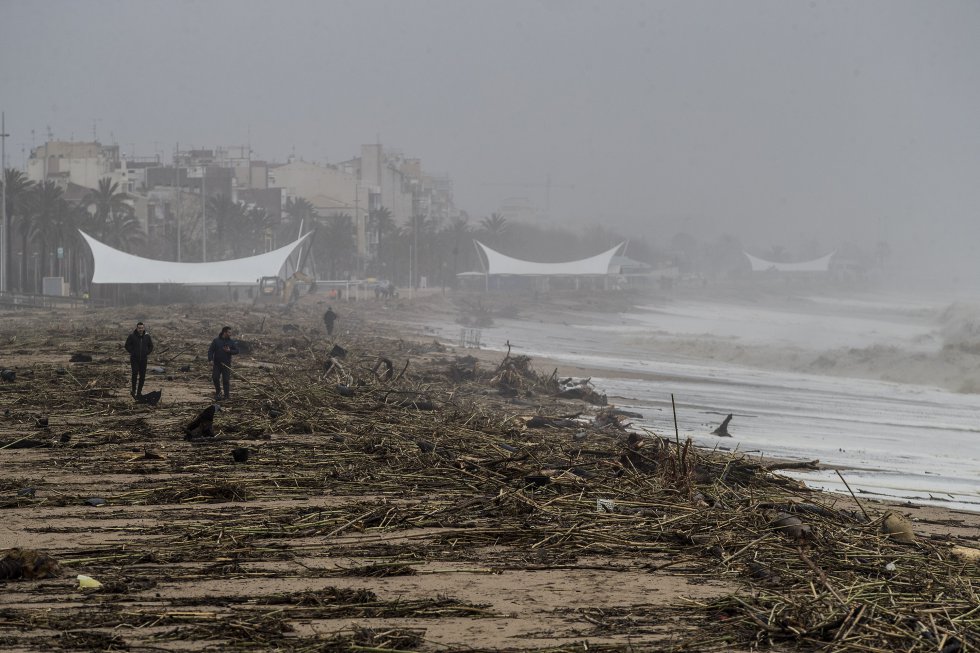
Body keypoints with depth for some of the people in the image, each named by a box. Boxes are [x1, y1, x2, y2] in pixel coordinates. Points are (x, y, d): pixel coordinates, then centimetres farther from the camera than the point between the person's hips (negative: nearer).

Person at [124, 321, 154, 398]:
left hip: (143, 359, 3)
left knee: (142, 376, 3)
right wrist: (132, 353, -7)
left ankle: (139, 392, 13)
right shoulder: (132, 336, -6)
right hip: (134, 359, -3)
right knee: (135, 373, -15)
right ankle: (133, 390, 1)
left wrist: (147, 354, 4)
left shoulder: (147, 336, 2)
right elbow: (127, 345, 1)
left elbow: (151, 346, 15)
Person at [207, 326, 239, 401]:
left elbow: (236, 351, 5)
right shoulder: (216, 341, 1)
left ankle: (226, 396, 6)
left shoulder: (231, 342, 6)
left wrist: (229, 351, -14)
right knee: (215, 378, -9)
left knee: (226, 380, -2)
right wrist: (210, 359, -17)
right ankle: (218, 391, 16)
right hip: (217, 364, 0)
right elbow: (210, 350, -2)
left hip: (226, 365, 0)